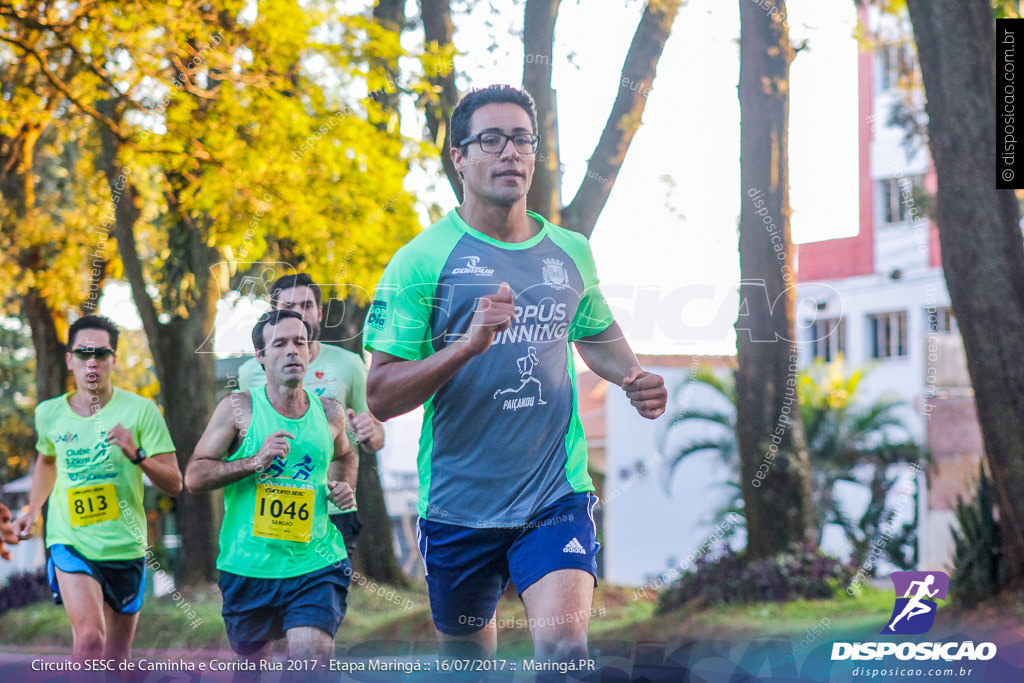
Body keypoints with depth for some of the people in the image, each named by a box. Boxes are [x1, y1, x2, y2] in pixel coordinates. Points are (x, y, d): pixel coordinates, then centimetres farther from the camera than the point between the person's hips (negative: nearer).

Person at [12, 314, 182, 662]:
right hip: (71, 541, 0)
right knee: (89, 637, -23)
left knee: (116, 656, 11)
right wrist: (33, 510, 16)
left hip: (125, 546, 0)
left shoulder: (140, 410, -6)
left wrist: (137, 455, -23)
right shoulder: (49, 414, 2)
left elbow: (174, 484, -7)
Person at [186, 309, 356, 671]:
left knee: (313, 662, -20)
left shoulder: (329, 413, 6)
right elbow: (194, 476, -6)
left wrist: (345, 486, 7)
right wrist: (256, 461, -19)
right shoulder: (239, 408, -4)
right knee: (251, 660, 19)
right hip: (247, 568, 0)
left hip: (315, 567, 0)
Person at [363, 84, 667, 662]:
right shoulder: (422, 260, -6)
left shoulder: (572, 252, 7)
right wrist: (469, 343, -24)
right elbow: (380, 397, -11)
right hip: (459, 502, -1)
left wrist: (634, 377, 6)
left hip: (557, 492, 1)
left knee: (564, 644, -22)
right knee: (465, 652, 16)